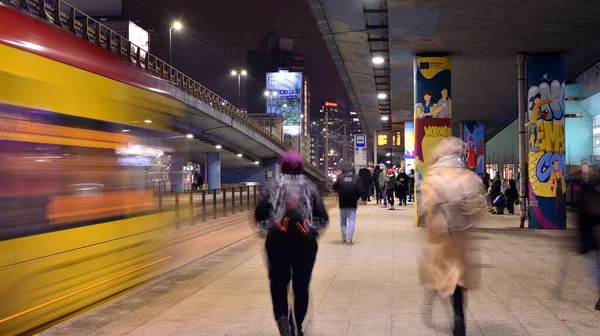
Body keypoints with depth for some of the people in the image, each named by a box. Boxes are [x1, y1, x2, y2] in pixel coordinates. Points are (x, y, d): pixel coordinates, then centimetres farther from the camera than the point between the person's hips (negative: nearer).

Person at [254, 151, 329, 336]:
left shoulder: (272, 186, 1)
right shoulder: (309, 186, 2)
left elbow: (259, 215, -6)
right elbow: (323, 217, -2)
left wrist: (270, 224, 10)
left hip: (277, 242, 0)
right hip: (305, 243, 1)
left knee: (278, 283, 11)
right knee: (301, 286, 15)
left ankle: (282, 317, -14)